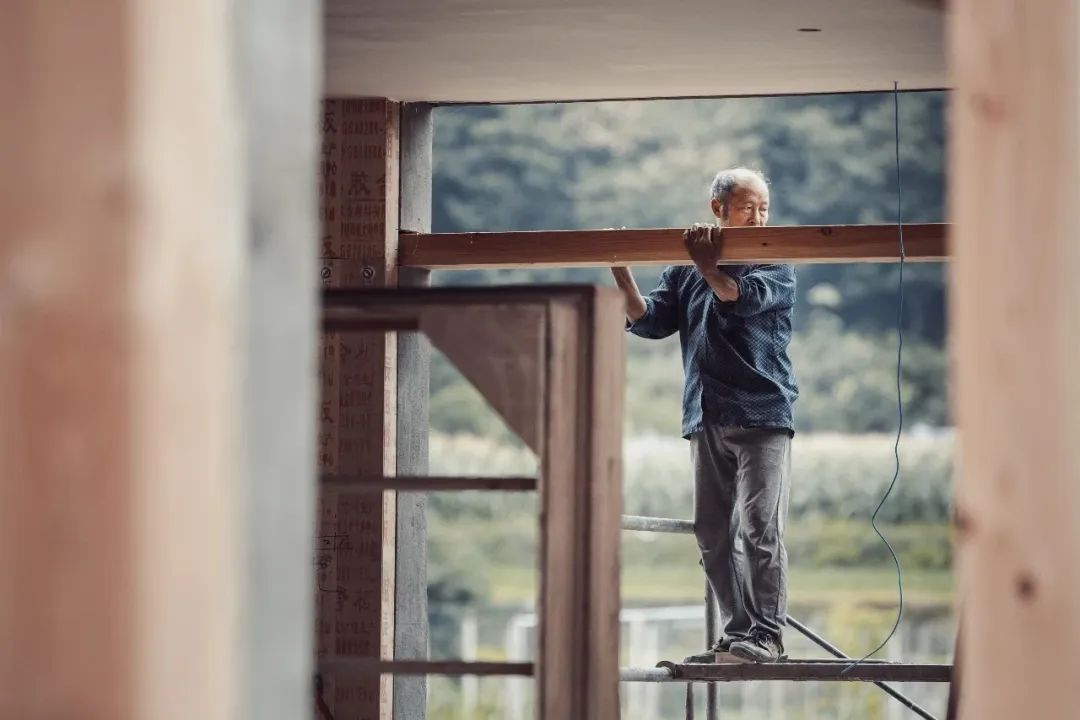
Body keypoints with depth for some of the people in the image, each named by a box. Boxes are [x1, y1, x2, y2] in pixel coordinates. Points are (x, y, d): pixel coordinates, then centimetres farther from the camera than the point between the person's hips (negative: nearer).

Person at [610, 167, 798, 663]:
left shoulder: (776, 268, 4)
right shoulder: (685, 271, 15)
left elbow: (744, 297, -17)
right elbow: (650, 321, 8)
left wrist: (709, 266, -32)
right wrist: (622, 275, -4)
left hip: (762, 415, -5)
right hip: (706, 418, 5)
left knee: (759, 529, -11)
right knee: (714, 534, 5)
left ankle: (767, 634, -9)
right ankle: (736, 632, 10)